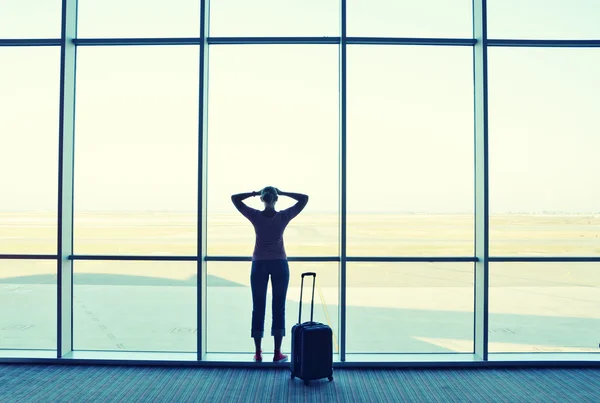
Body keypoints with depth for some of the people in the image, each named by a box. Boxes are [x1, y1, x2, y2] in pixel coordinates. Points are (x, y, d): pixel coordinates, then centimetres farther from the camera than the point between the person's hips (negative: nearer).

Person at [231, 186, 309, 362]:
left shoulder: (255, 216, -6)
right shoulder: (283, 216, -7)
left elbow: (234, 198, 4)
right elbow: (304, 199, 2)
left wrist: (254, 193, 4)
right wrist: (283, 192, 2)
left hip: (259, 264, 1)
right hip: (279, 264, 0)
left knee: (258, 308, 6)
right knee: (279, 308, 4)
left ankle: (258, 353, 9)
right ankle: (277, 353, 6)